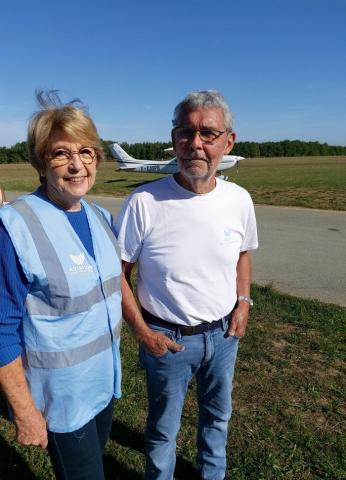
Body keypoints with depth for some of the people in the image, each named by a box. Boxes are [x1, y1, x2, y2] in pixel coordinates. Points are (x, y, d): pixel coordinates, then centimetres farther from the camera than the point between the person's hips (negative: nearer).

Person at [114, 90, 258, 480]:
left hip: (224, 334, 4)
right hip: (167, 339, -4)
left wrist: (243, 302, -1)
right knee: (163, 426, 21)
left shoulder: (239, 200, -9)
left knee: (217, 416, 28)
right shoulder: (144, 203, -22)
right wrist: (141, 331, -13)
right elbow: (117, 272, -12)